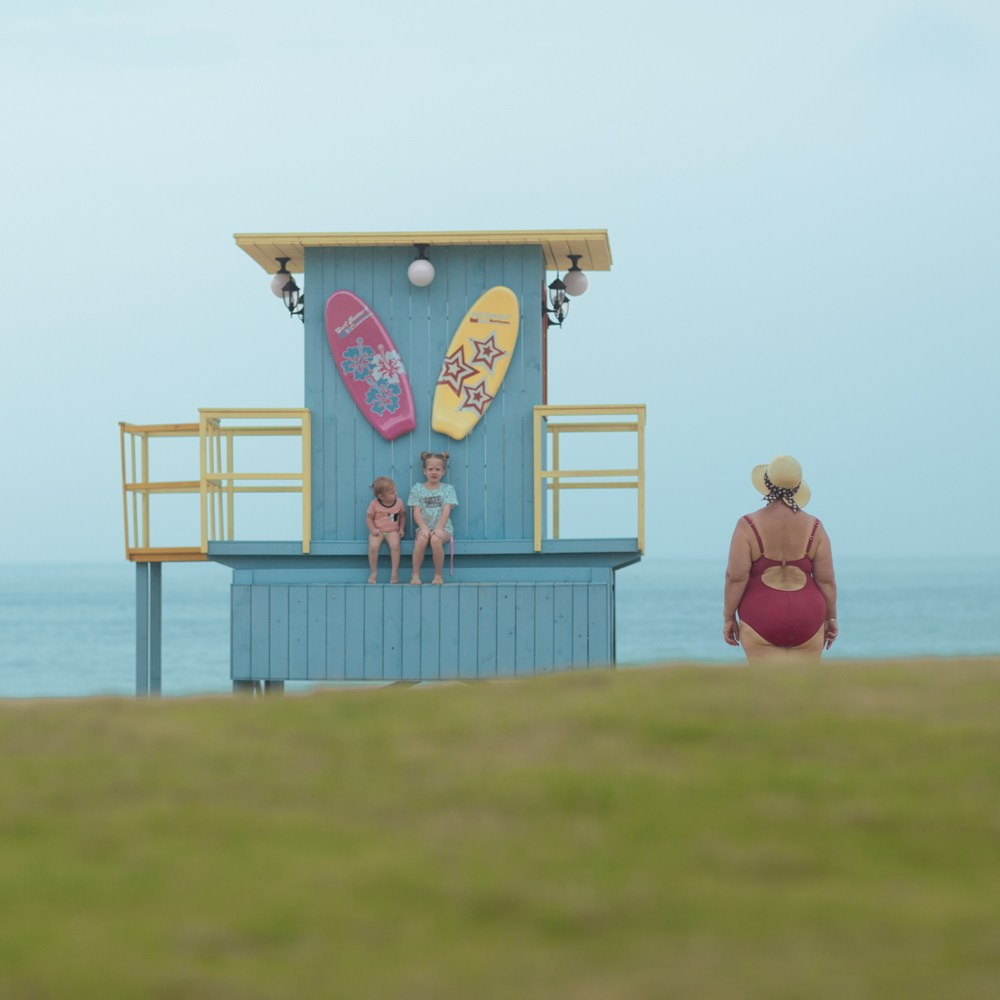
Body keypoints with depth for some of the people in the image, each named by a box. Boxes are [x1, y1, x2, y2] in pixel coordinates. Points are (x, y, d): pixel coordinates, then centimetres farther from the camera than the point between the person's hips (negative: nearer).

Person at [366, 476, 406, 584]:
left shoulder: (398, 502, 3)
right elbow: (369, 518, 2)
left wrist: (401, 529, 3)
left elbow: (402, 516, 15)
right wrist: (373, 529, -13)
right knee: (373, 547, -29)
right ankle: (373, 572, -11)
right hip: (378, 531, -1)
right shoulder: (374, 504, -5)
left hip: (392, 531, 1)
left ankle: (395, 573, -18)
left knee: (395, 545, -30)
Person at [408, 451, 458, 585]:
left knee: (436, 539, -35)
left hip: (442, 528, -1)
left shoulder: (447, 489, 7)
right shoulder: (417, 489, 8)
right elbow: (416, 512, -1)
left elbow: (446, 510, -6)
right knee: (422, 539, -34)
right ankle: (415, 575, -23)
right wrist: (424, 528, -18)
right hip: (424, 526, 1)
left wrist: (439, 528, -21)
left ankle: (438, 576, -20)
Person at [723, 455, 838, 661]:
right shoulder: (813, 527, -2)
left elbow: (736, 577, -12)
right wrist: (831, 618, 9)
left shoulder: (748, 526, -9)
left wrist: (728, 618, -3)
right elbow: (826, 579, -1)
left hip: (762, 620, -2)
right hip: (804, 620, 2)